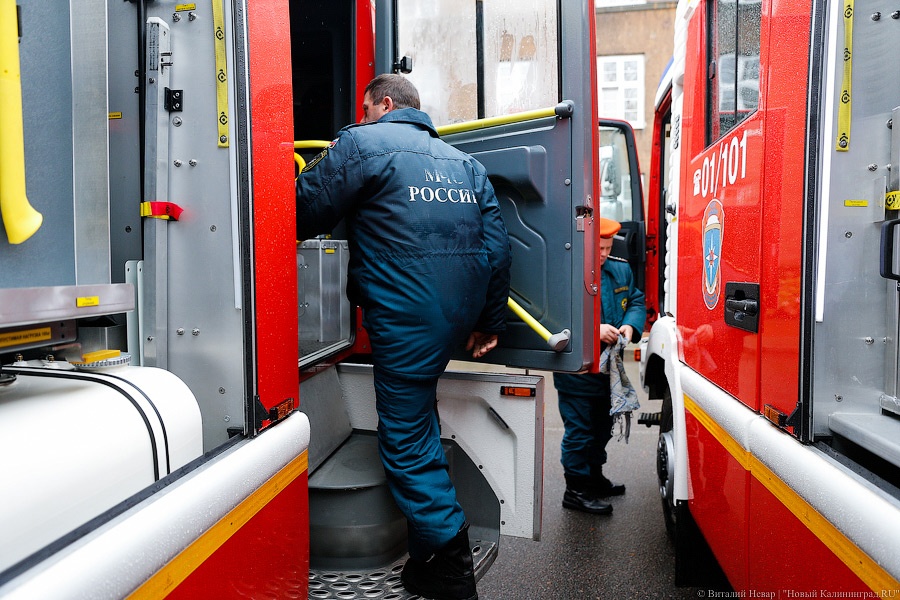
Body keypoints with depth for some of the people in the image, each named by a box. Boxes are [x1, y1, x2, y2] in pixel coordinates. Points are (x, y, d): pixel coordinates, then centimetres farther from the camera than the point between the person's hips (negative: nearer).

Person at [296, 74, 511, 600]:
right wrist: (490, 321, 19)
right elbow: (496, 245, 14)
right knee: (418, 414, 26)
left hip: (407, 315, -7)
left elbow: (306, 214, -3)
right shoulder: (463, 161, 19)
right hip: (462, 313, 8)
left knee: (407, 440, 3)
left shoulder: (363, 143, 0)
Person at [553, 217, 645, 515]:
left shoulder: (621, 269, 6)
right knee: (579, 431, 2)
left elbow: (636, 301, 13)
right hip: (576, 371, -8)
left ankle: (594, 476, 41)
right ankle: (576, 490, 17)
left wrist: (630, 325, -7)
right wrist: (593, 329, -29)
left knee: (602, 427, 22)